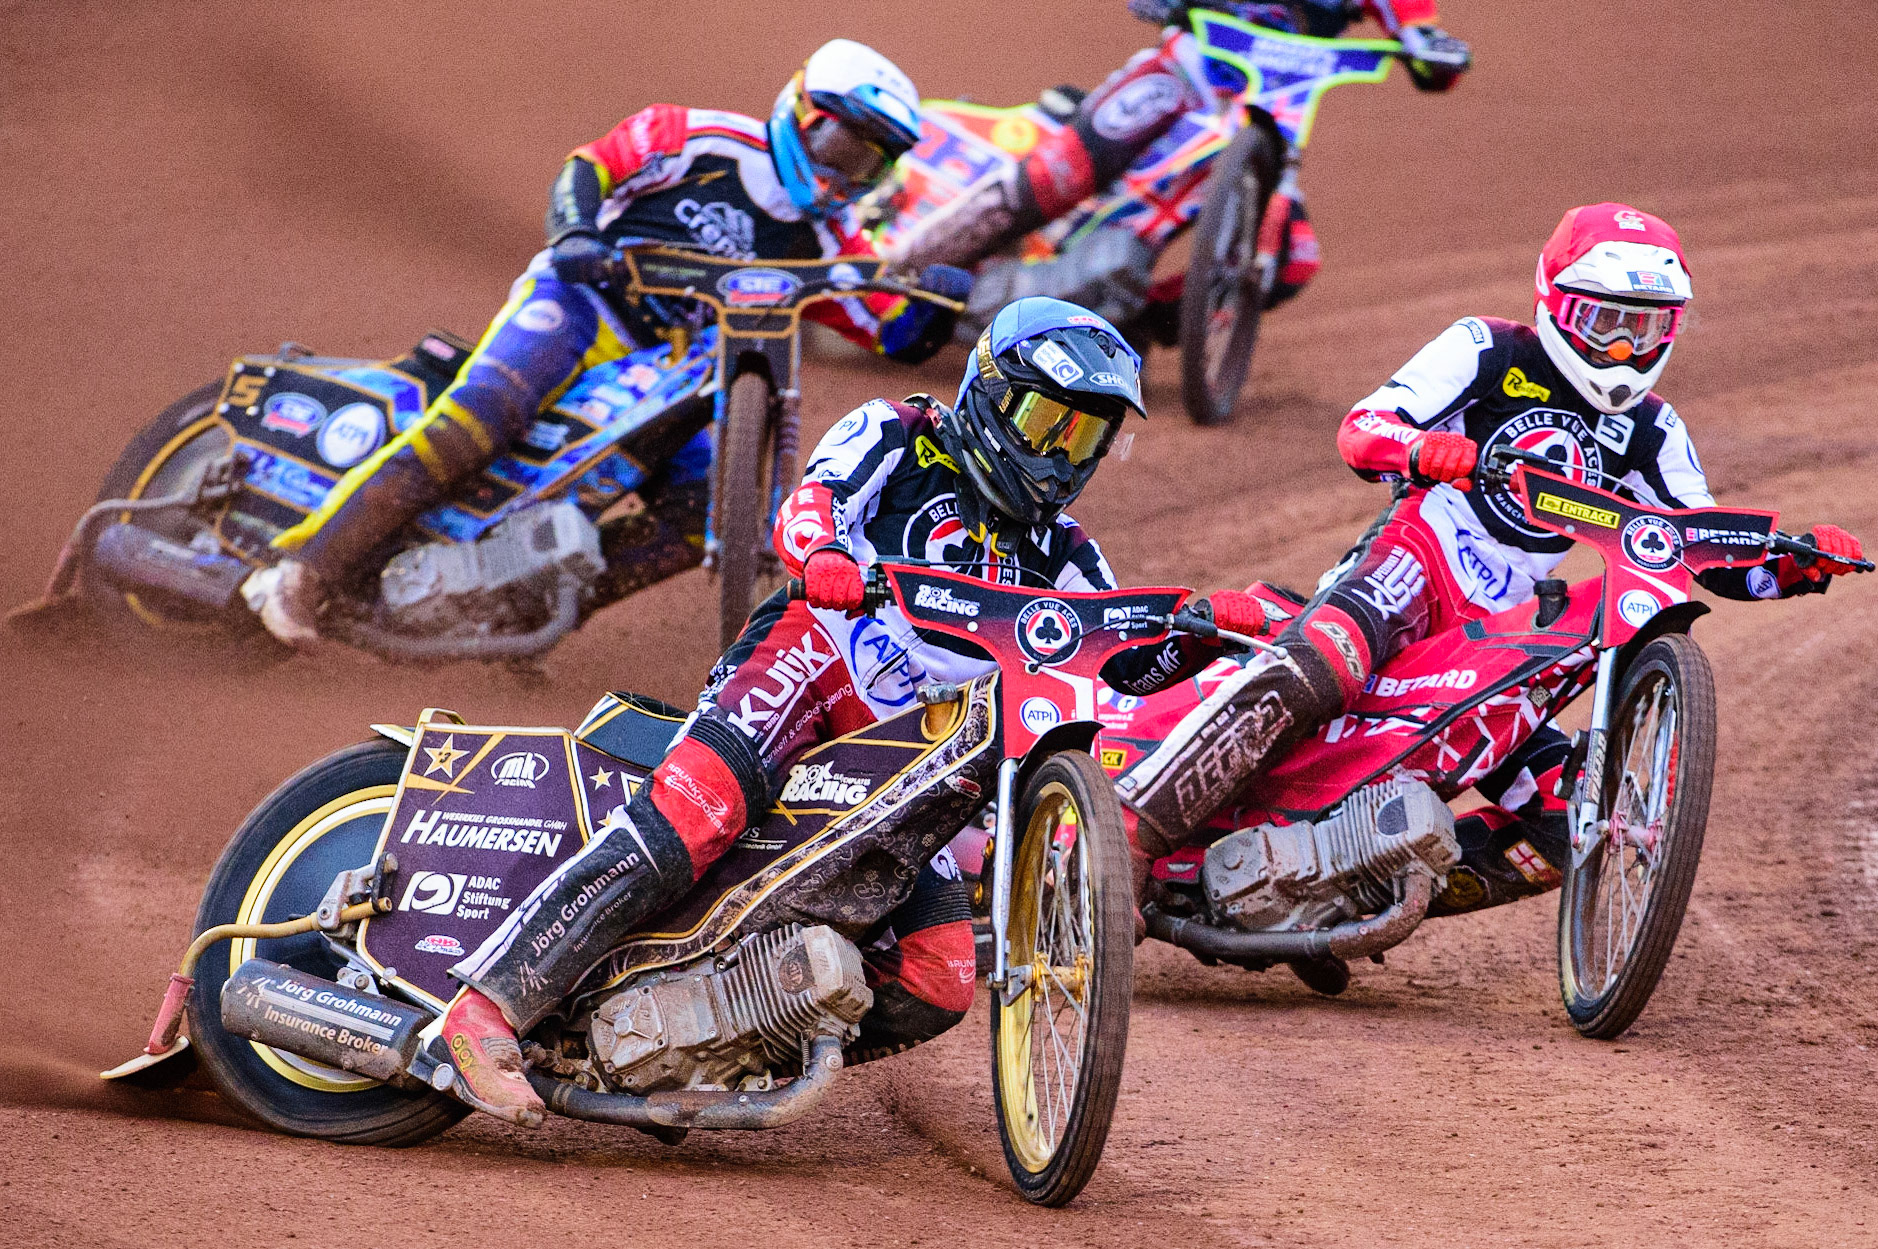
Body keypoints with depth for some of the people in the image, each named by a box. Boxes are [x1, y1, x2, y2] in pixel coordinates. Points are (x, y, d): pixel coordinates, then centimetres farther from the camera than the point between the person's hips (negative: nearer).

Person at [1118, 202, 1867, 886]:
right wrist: (1420, 449, -31)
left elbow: (1710, 555, 16)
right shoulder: (1489, 352, 1)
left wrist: (1799, 564, -4)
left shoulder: (1648, 432, 15)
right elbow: (1359, 428, -8)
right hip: (1413, 567, -6)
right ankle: (1134, 829, -38)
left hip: (1497, 630, 7)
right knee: (1310, 678, -39)